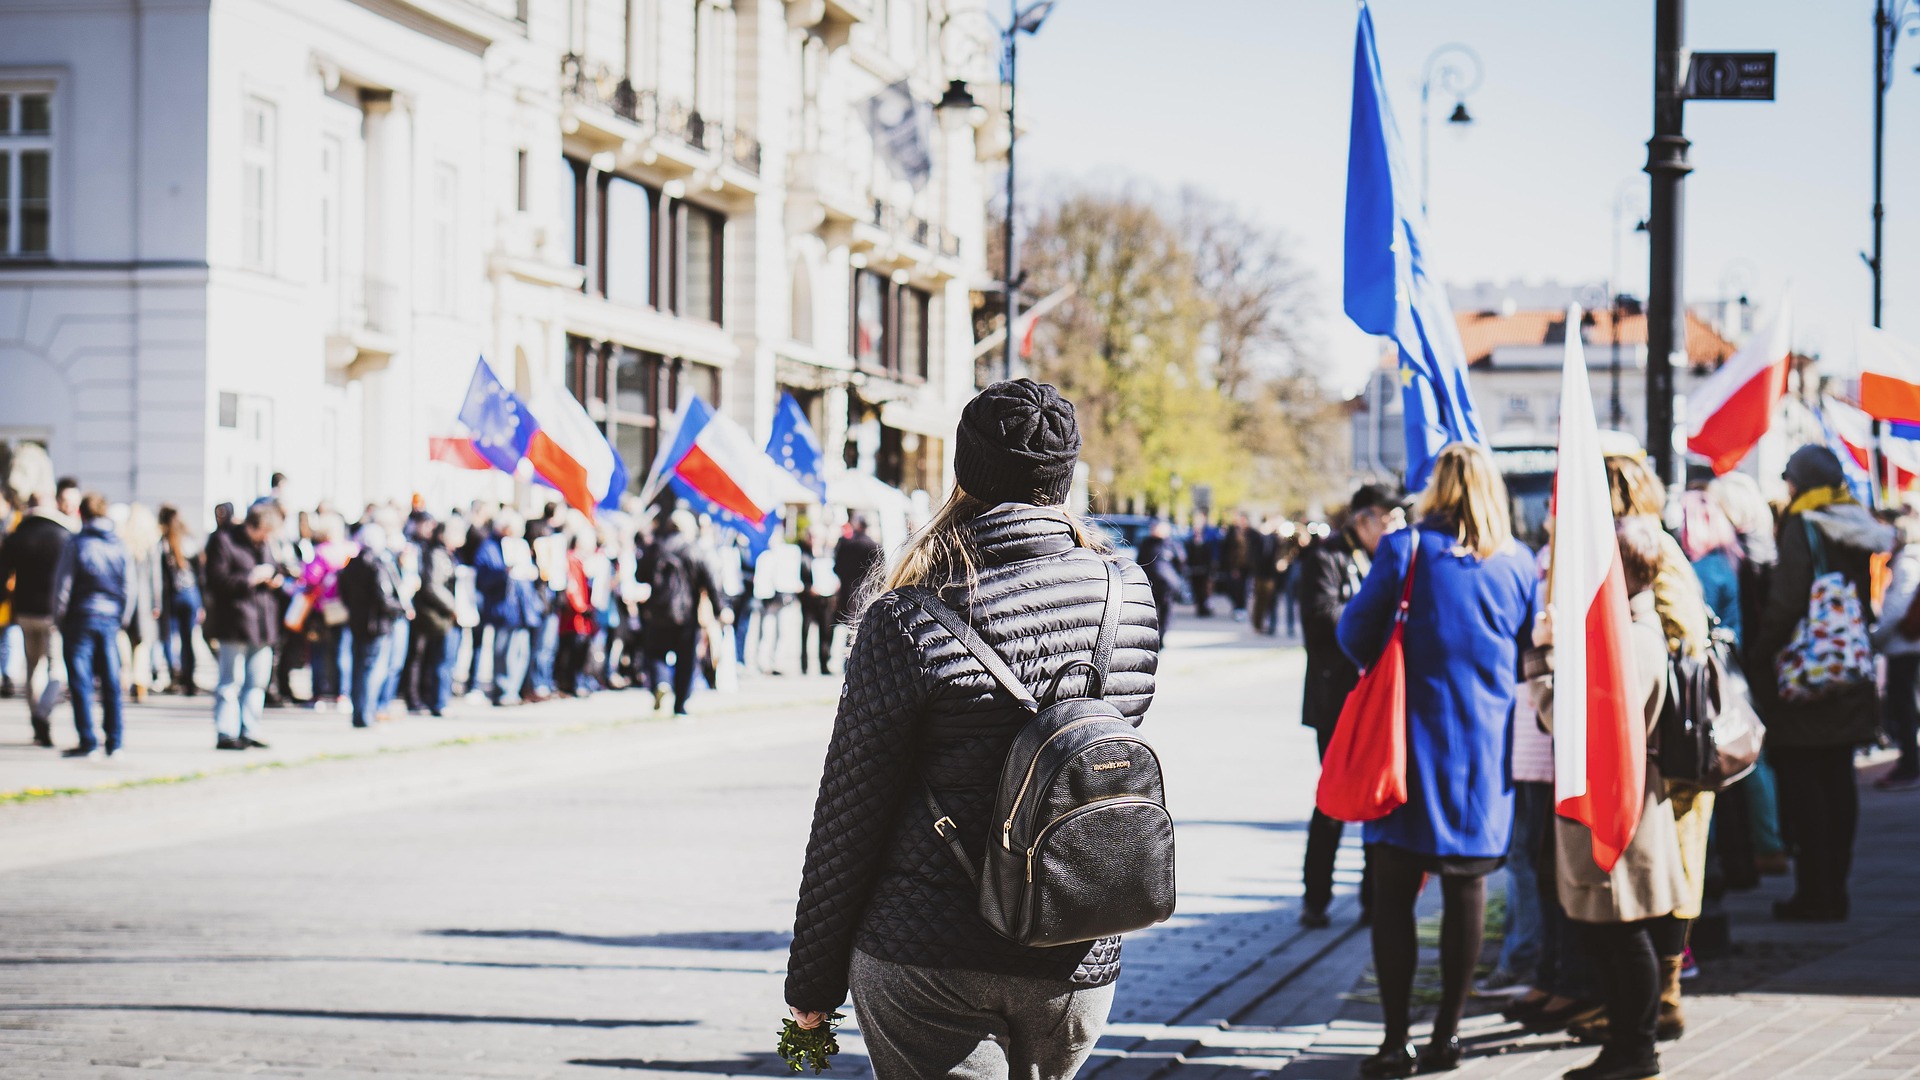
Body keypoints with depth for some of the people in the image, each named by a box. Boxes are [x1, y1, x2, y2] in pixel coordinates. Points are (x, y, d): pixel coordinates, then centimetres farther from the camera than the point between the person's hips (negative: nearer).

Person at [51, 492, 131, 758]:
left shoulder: (76, 545, -7)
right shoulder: (120, 546, 4)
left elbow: (62, 585, -7)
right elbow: (129, 587, 7)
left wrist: (59, 617, 5)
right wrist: (122, 620, 16)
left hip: (81, 618, -4)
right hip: (110, 619, 4)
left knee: (81, 682, 0)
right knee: (111, 683, 7)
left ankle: (87, 742, -4)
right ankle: (114, 743, 8)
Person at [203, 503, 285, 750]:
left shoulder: (262, 544, 18)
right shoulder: (222, 540, -6)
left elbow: (274, 570, 32)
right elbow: (217, 581, -15)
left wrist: (277, 580, 9)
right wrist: (251, 578, -18)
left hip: (262, 626, 8)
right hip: (235, 625, -8)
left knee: (257, 683, 8)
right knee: (231, 681, -5)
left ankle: (248, 732, 14)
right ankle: (226, 734, -2)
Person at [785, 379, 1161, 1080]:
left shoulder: (910, 624, -13)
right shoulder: (1132, 601, -1)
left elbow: (849, 813, -7)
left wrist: (812, 978, 3)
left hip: (929, 960, -4)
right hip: (1080, 963, 4)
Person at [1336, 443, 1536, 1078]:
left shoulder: (1406, 548, -6)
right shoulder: (1518, 563, 3)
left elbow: (1355, 633, -2)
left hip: (1415, 741, -3)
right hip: (1487, 750, 3)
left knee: (1394, 893, 1)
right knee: (1467, 887, 9)